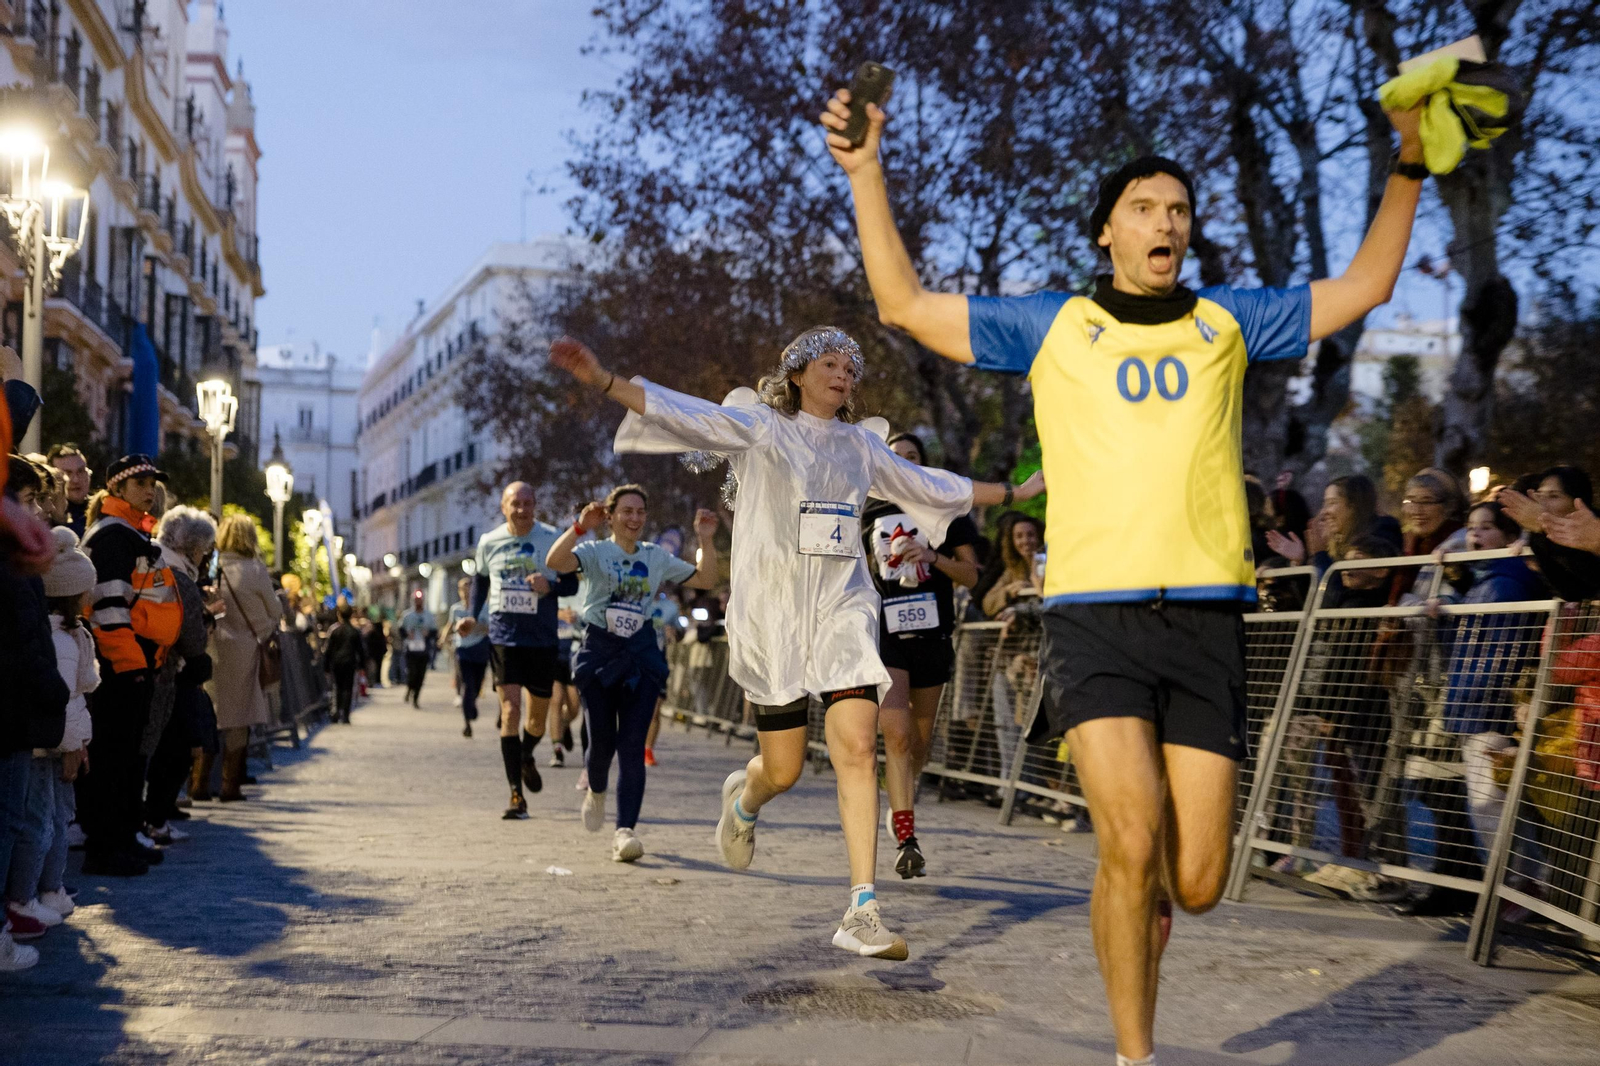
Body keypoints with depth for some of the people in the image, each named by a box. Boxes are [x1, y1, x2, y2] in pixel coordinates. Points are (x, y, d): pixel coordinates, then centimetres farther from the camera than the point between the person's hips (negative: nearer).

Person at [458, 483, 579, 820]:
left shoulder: (553, 539, -5)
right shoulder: (488, 542, 1)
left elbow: (572, 583, -1)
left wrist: (550, 586, -22)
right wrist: (473, 616, 7)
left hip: (542, 640, 0)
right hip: (503, 637, 0)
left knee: (538, 716, 10)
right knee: (510, 710, -11)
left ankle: (527, 757, 45)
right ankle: (516, 795, -9)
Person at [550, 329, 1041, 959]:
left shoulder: (862, 444, 17)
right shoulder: (759, 428, 3)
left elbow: (927, 485, 29)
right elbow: (682, 413, -10)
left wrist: (1013, 493, 34)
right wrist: (602, 380, -24)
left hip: (843, 608, 3)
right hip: (773, 612, -3)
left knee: (858, 748, -14)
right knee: (783, 770, 0)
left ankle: (862, 913, -14)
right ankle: (744, 796, 40)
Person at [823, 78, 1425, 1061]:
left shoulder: (1229, 322, 16)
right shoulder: (1050, 326, 11)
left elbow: (1364, 286, 22)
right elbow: (906, 304, 12)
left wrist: (1407, 170, 14)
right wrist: (868, 175, 8)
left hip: (1208, 616, 2)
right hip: (1094, 614, -2)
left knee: (1197, 883, -1)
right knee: (1133, 844, -18)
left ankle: (1137, 908, 37)